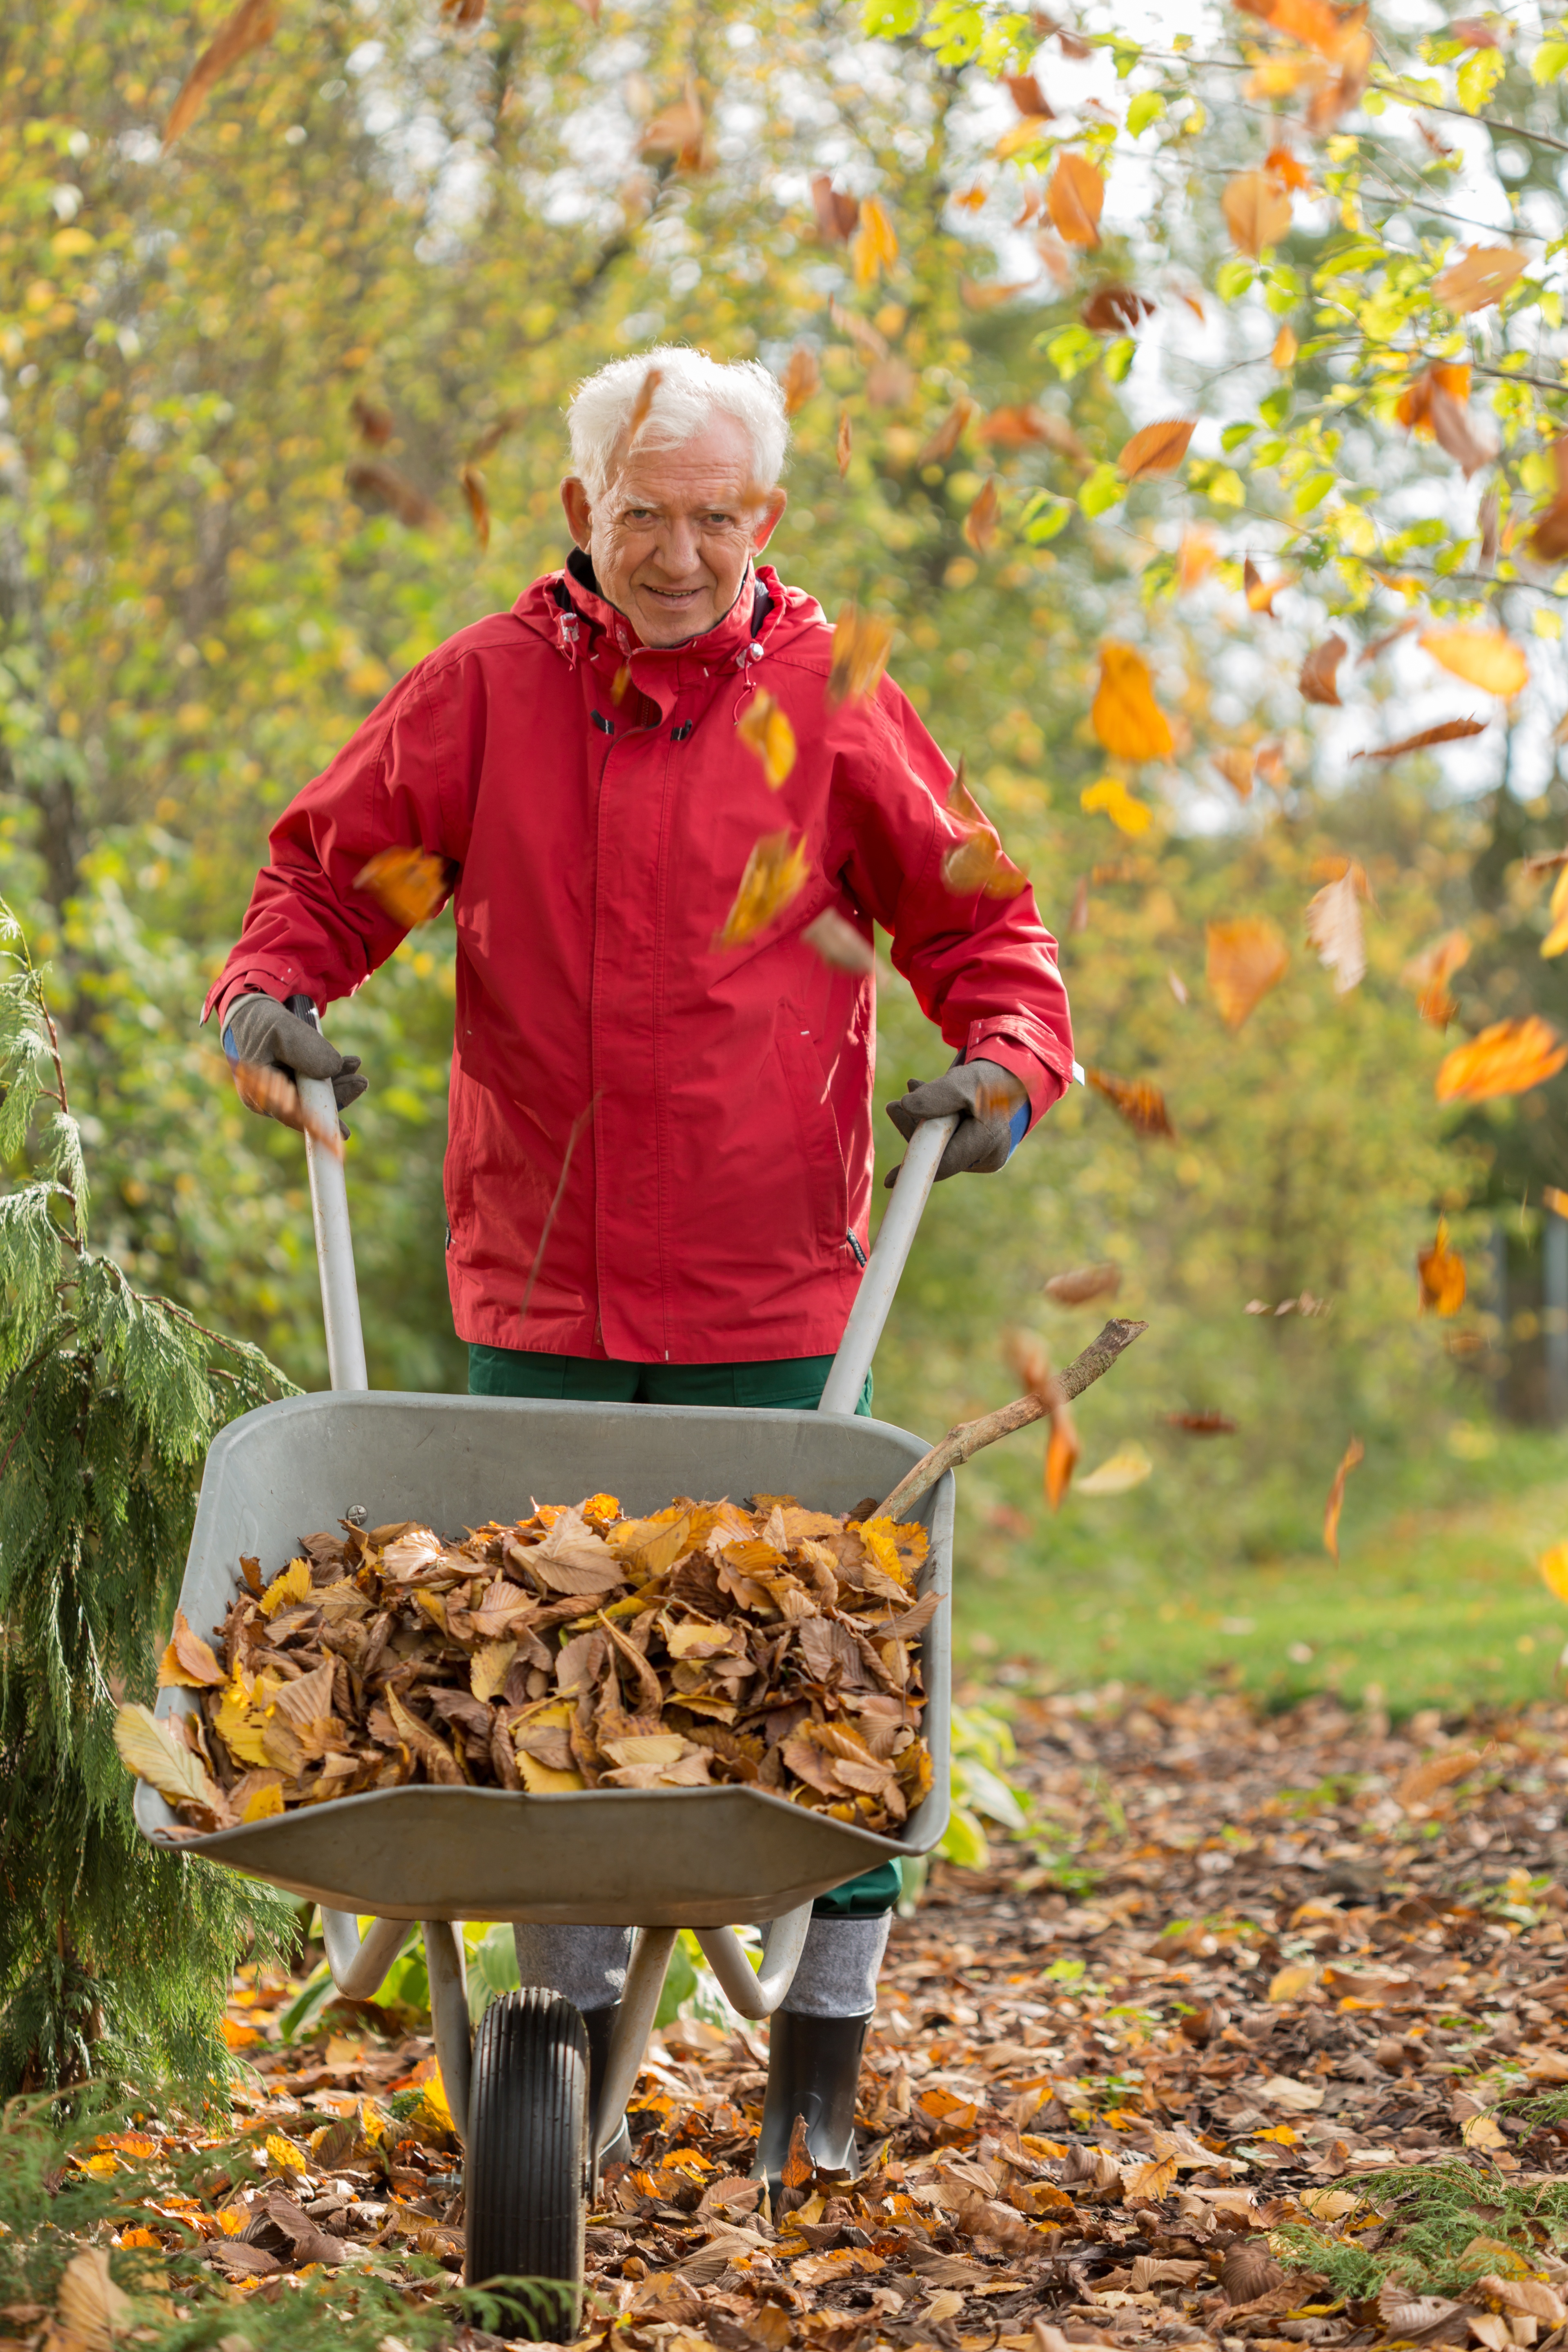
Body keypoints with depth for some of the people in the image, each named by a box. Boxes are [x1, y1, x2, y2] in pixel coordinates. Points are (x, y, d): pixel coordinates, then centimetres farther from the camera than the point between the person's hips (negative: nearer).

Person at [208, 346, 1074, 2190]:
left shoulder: (828, 703, 1)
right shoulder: (489, 687, 3)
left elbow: (976, 926, 7)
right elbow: (329, 867, 11)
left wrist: (1005, 1062, -11)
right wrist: (272, 987, -8)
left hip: (769, 1298, -1)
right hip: (535, 1289, 2)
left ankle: (821, 2059, 15)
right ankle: (575, 2029, 23)